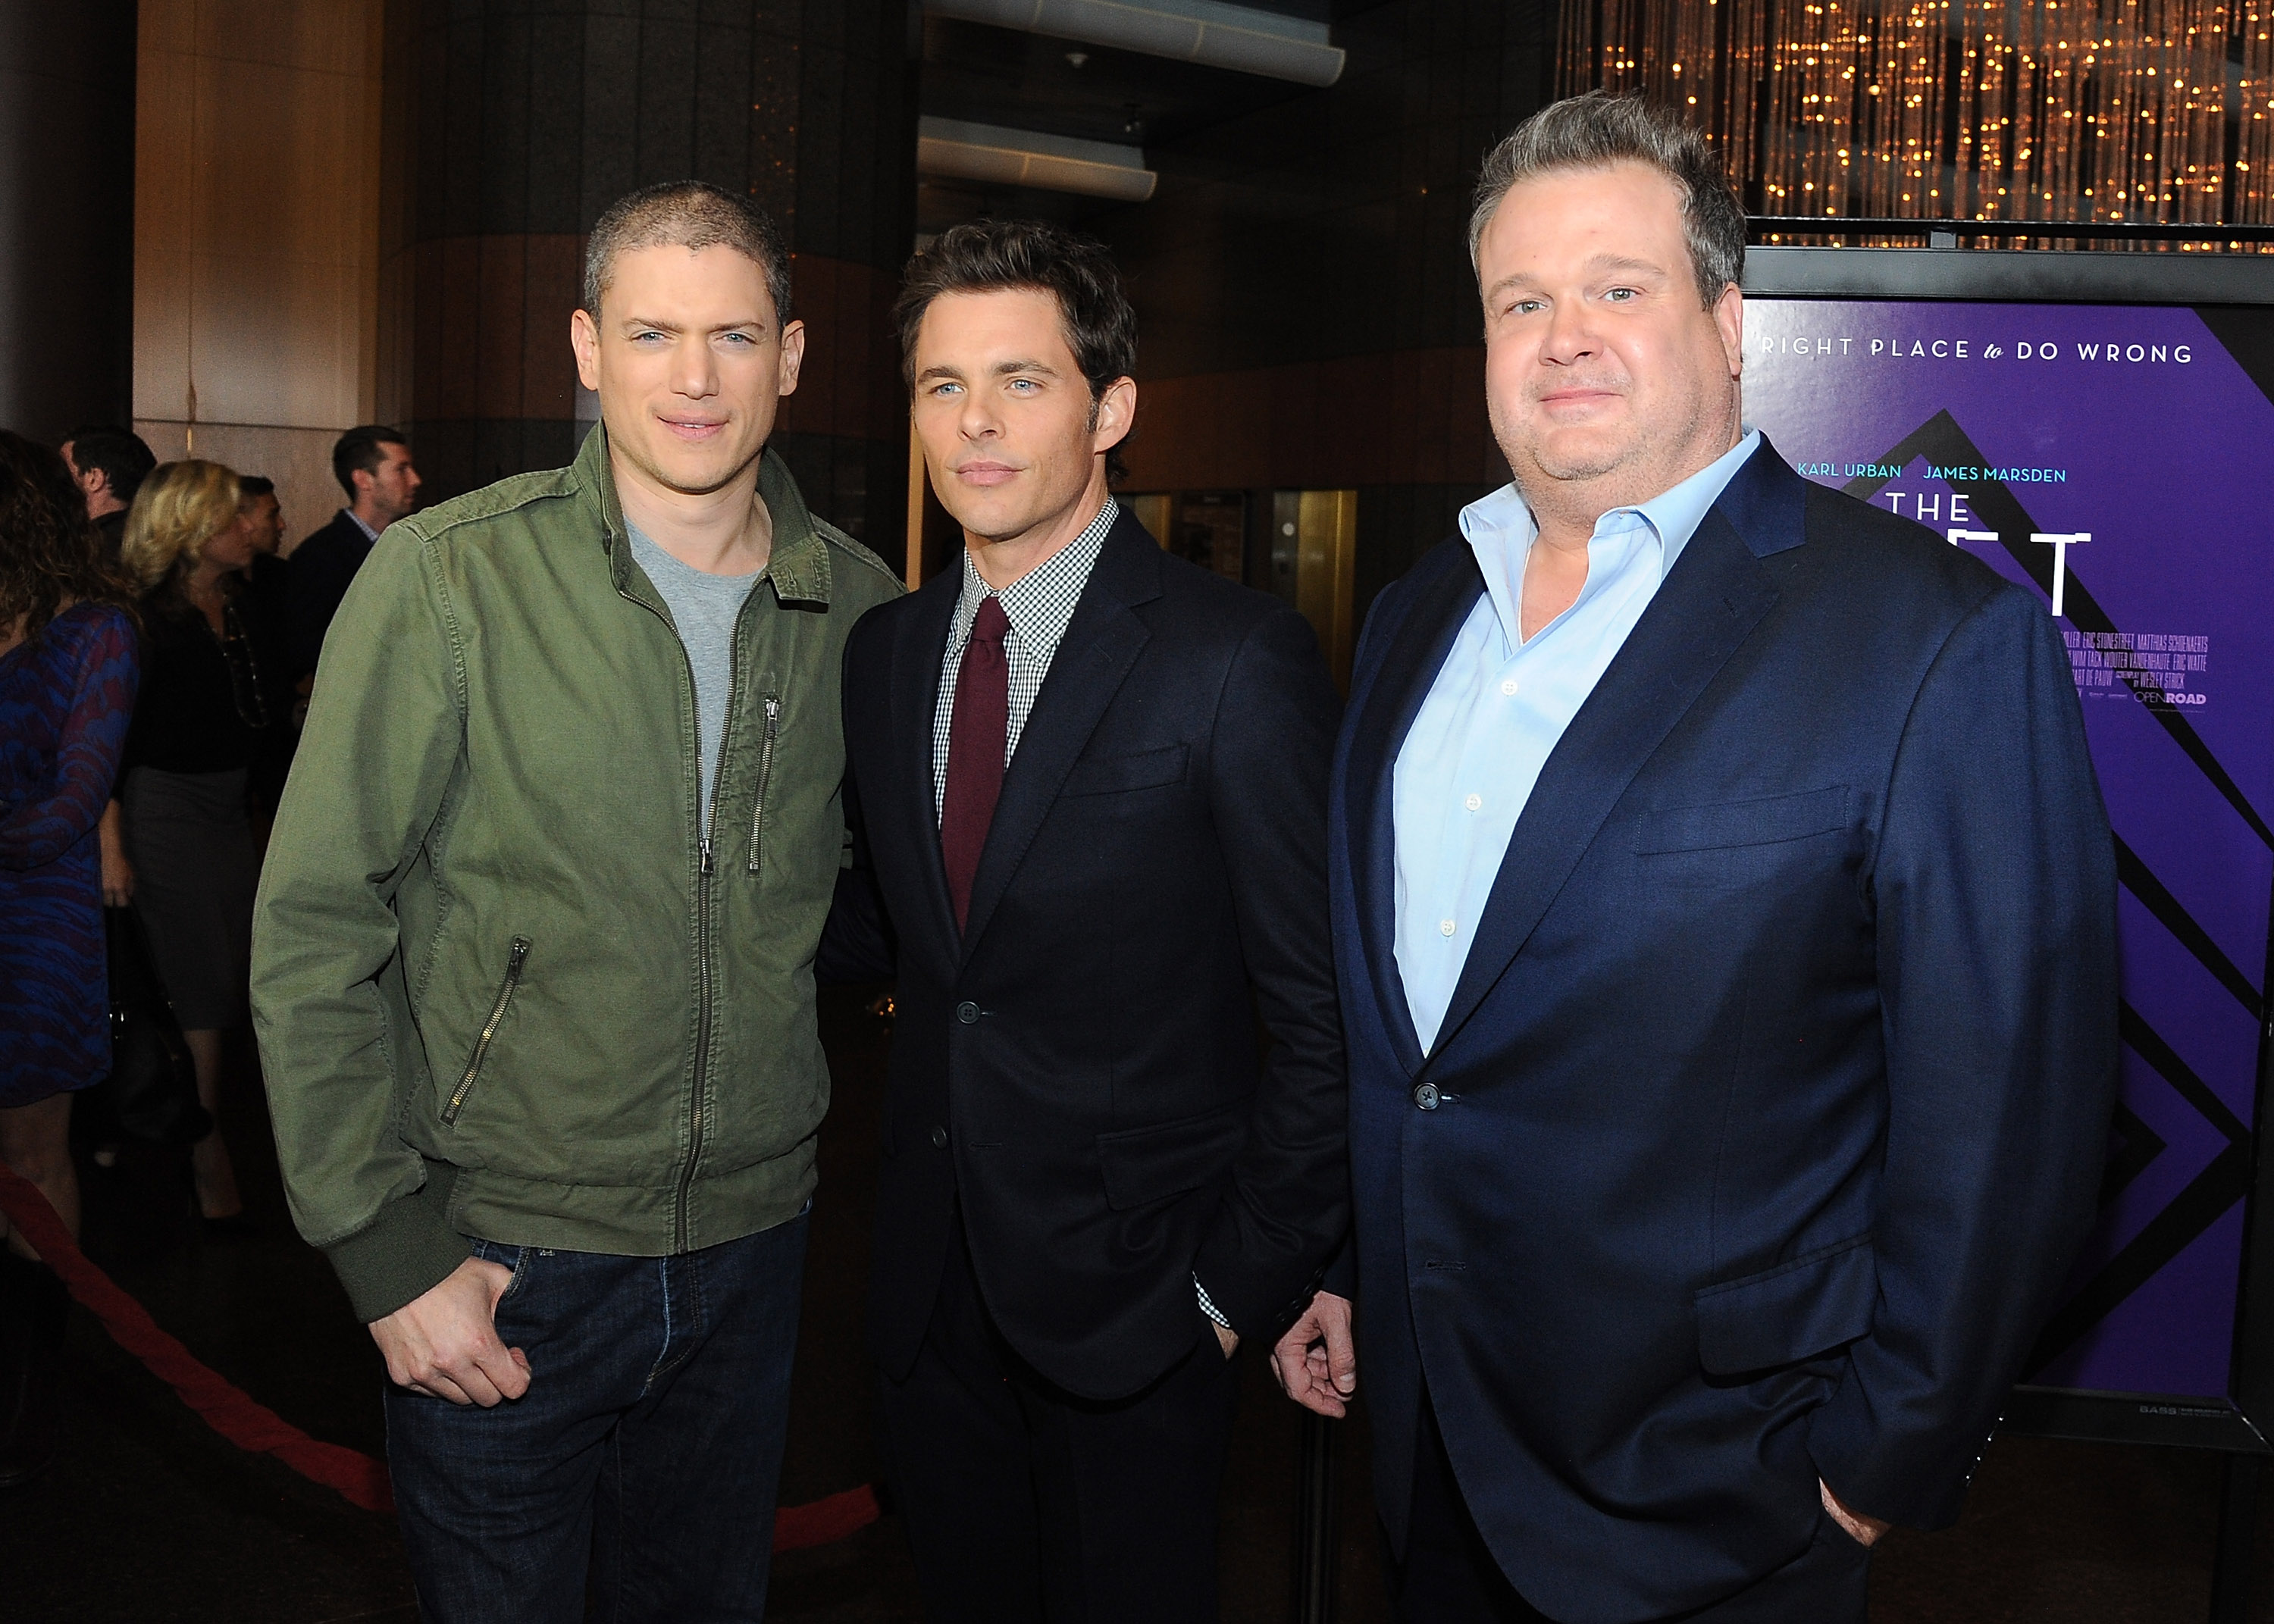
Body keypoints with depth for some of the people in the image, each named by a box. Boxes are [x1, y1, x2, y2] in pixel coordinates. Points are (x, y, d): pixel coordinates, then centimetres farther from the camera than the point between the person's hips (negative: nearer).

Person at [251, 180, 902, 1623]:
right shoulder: (450, 579, -12)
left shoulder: (863, 607, -2)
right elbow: (315, 934, -10)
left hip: (751, 1238, 3)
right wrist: (387, 1247, -12)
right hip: (494, 1256, -3)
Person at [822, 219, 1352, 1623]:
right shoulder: (887, 651, 4)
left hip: (1134, 1296, -5)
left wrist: (1248, 1283, -11)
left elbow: (1327, 1014, -13)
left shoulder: (1239, 659, -15)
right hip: (935, 1282, 5)